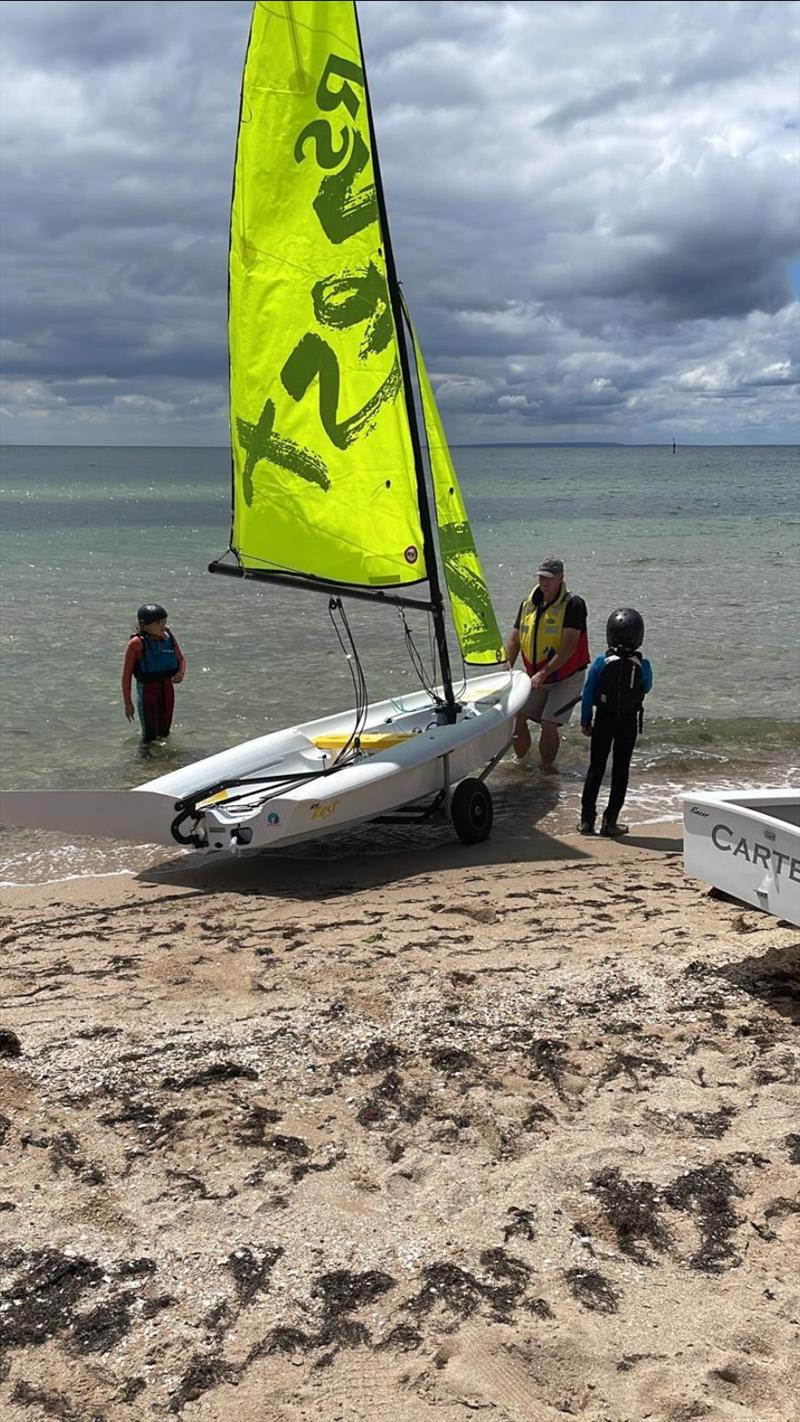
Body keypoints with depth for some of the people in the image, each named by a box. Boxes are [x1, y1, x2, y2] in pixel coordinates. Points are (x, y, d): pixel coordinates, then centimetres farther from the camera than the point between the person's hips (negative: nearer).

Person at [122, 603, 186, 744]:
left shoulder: (168, 637, -4)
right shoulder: (137, 643, -19)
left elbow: (181, 658, 11)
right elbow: (126, 674, -13)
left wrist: (181, 673, -12)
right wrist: (127, 703, -11)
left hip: (167, 689, 5)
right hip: (147, 691, -5)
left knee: (164, 734, 19)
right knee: (150, 735, 3)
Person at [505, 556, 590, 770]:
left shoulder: (573, 605, -16)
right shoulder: (528, 603, 3)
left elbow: (569, 646, -24)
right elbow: (515, 639, 8)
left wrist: (543, 673, -29)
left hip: (567, 678, -6)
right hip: (536, 678, 6)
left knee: (548, 723, -15)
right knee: (516, 717, 1)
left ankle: (546, 768, 4)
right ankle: (520, 761, 22)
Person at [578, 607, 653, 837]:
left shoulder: (601, 663, -11)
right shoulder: (642, 665, -12)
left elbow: (588, 693, -5)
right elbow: (646, 688, 6)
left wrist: (585, 721, 4)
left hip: (604, 719, 1)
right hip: (629, 722, -1)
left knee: (596, 768, 9)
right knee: (620, 770, 7)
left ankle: (587, 820, 11)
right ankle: (610, 822, 6)